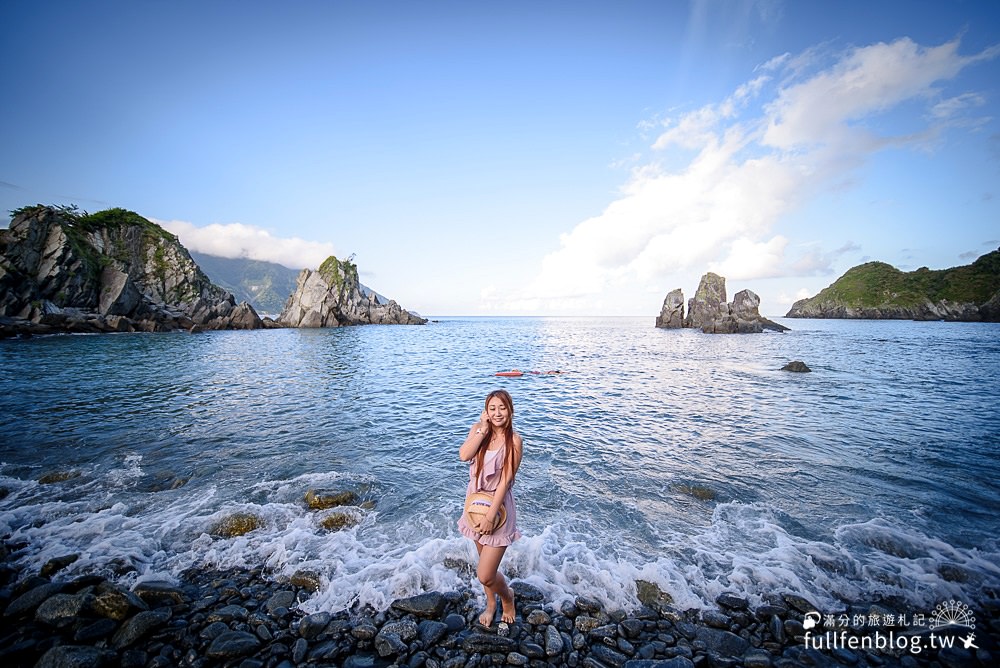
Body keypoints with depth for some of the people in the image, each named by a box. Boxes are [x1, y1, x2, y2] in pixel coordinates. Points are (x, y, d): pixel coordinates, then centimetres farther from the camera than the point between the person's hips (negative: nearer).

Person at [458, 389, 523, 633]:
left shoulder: (514, 439, -18)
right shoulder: (478, 429, -6)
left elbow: (505, 481, -17)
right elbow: (464, 455, -23)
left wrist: (490, 516, -18)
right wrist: (484, 429, -24)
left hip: (499, 506, -4)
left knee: (485, 575, -1)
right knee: (486, 564, 23)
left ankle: (507, 597, 32)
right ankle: (491, 604, 50)